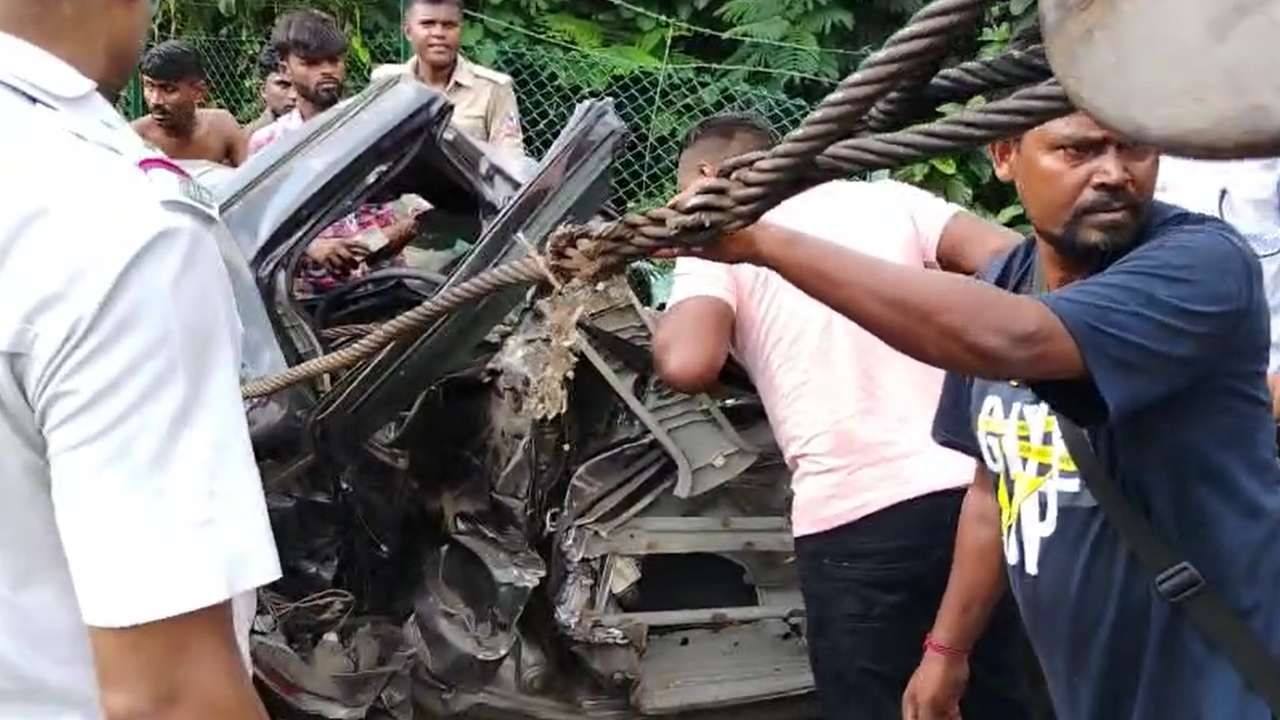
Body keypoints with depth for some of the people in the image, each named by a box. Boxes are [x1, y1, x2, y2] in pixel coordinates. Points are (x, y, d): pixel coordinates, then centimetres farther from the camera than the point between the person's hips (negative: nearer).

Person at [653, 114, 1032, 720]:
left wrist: (667, 312, 10)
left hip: (854, 517, -4)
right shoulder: (885, 197, 17)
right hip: (974, 490, 4)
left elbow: (687, 365, -11)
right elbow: (1007, 258, 5)